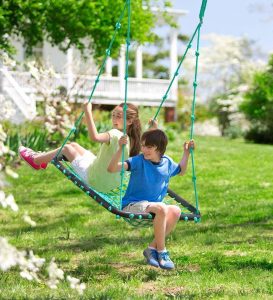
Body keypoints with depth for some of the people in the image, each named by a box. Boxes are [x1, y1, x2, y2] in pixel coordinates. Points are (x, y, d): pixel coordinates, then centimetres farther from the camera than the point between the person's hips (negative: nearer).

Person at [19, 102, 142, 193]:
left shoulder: (115, 134, -29)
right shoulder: (130, 138, -4)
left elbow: (95, 137, -47)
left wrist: (88, 112, -43)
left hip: (95, 181, -8)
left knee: (66, 148, 8)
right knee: (73, 145, 20)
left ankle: (35, 160, 30)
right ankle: (41, 158, 40)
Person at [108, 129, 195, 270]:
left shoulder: (167, 162, 2)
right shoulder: (138, 161, -15)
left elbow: (181, 171, 27)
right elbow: (112, 168, -27)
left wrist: (186, 153, 15)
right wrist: (120, 149, -39)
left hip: (151, 207, 6)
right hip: (132, 205, -6)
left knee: (175, 211, -22)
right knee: (161, 208, -33)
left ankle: (152, 248, -10)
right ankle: (161, 252, -19)